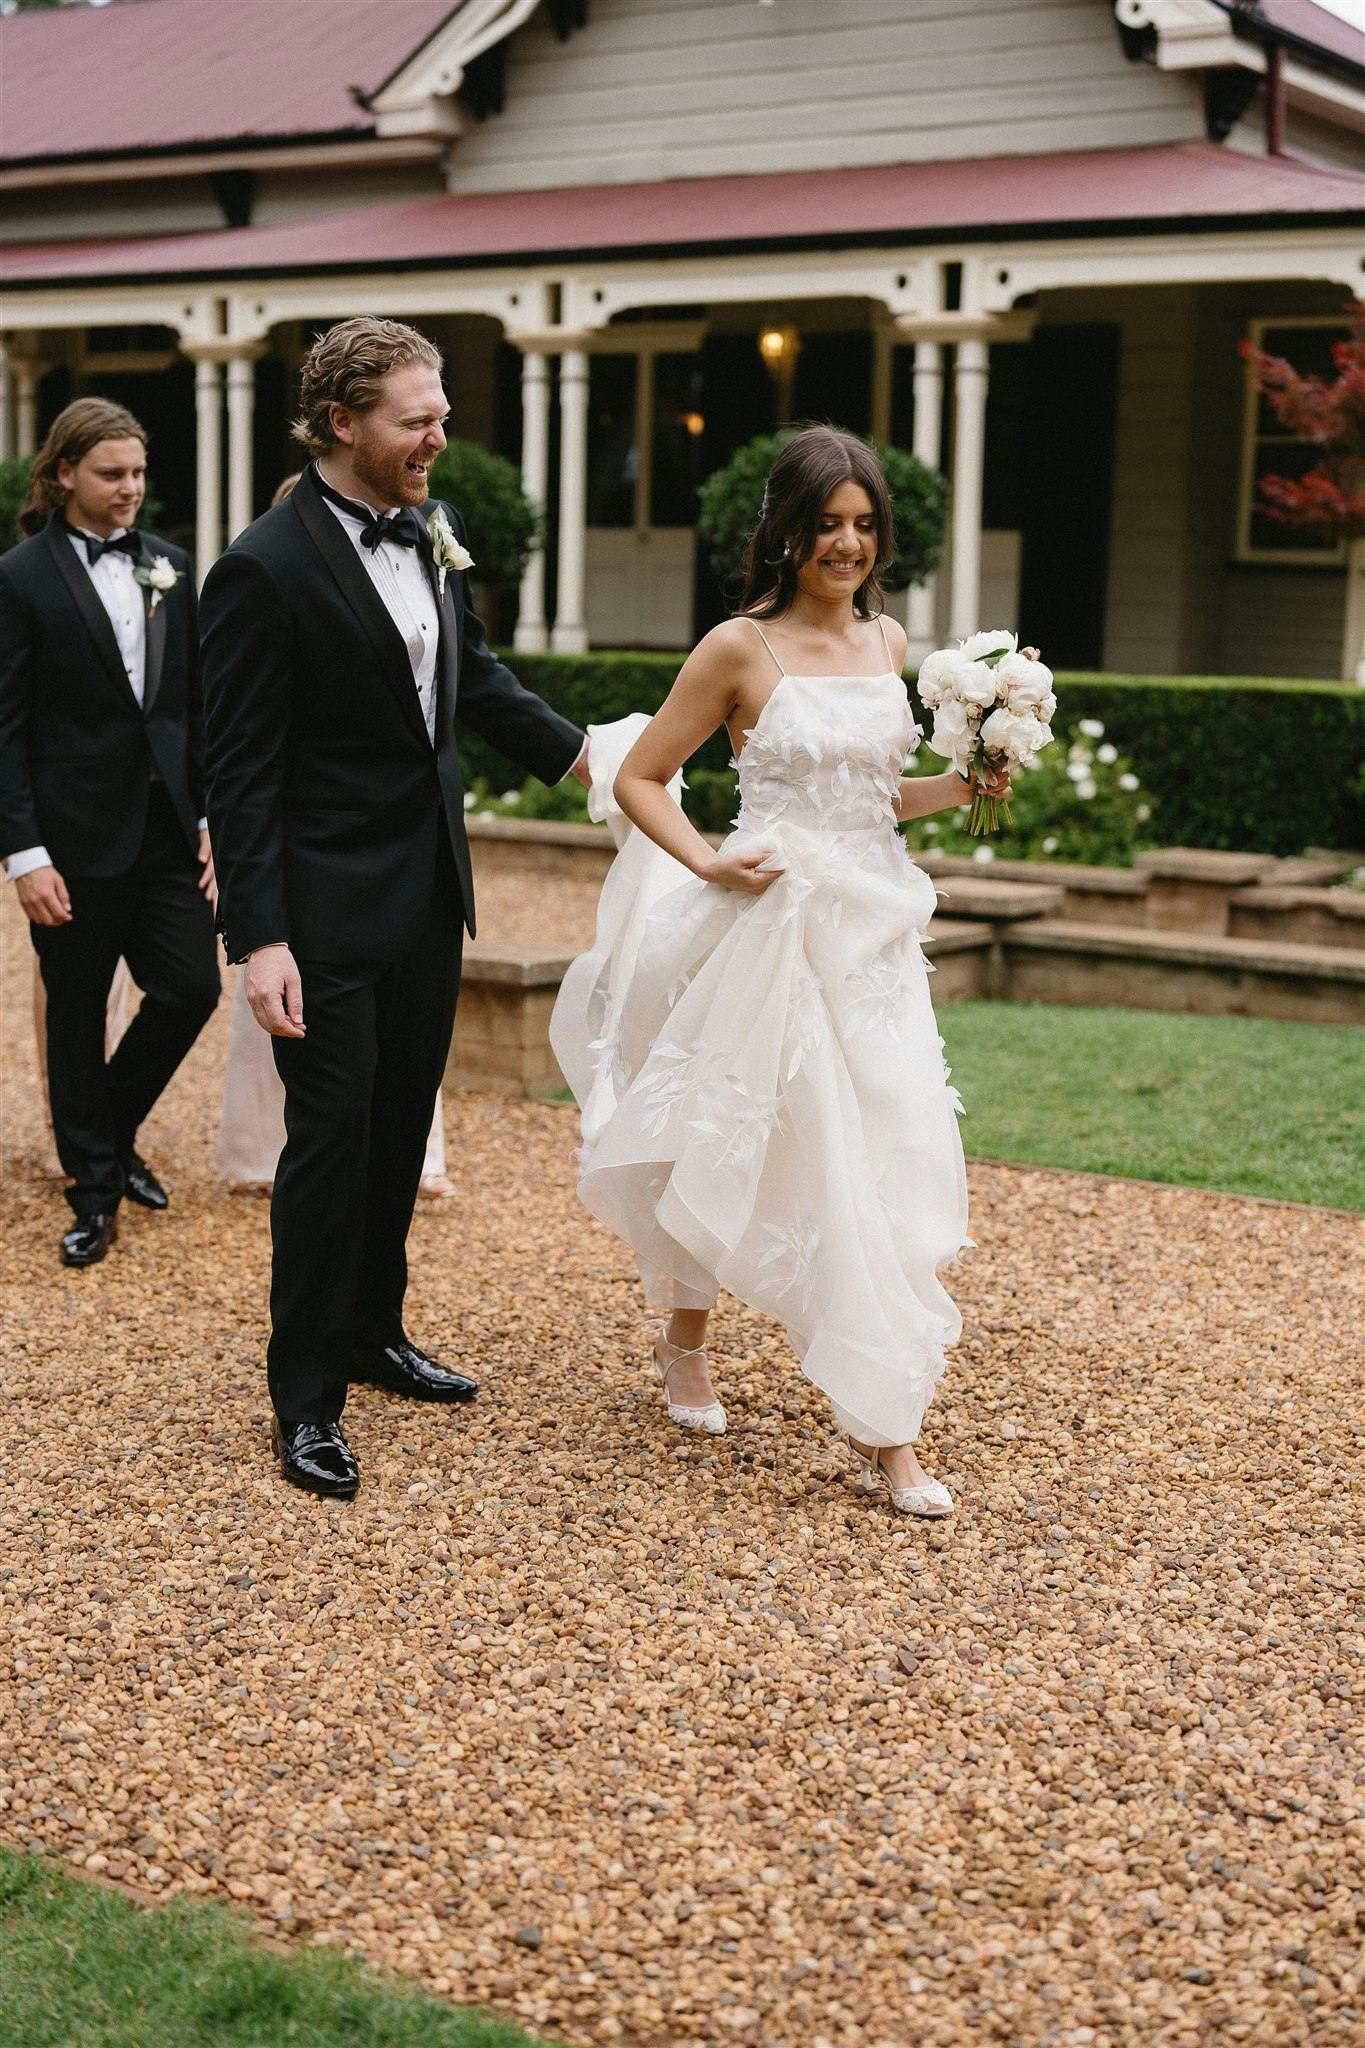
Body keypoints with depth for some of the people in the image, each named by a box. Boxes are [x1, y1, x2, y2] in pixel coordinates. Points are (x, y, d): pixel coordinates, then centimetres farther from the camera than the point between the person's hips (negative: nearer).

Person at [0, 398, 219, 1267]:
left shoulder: (172, 567, 8)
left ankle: (112, 1131, 29)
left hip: (167, 826, 5)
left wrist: (212, 816, 5)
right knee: (78, 1015, 6)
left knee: (191, 988, 3)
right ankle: (95, 1190, 21)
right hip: (77, 833, -4)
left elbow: (200, 701, 11)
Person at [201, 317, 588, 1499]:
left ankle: (376, 1332, 34)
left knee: (403, 1127, 17)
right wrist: (259, 938, -21)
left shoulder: (432, 532, 4)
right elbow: (241, 771, -17)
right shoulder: (268, 568, -18)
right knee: (332, 1137, 0)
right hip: (330, 909, -7)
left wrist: (577, 749, 8)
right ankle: (307, 1396, 13)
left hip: (430, 890, 7)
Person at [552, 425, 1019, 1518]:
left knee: (896, 1159, -2)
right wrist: (708, 864, -15)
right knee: (735, 1147, 4)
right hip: (772, 932, -5)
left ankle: (884, 1427, 5)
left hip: (874, 931, 5)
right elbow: (637, 778, -2)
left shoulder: (887, 642, 10)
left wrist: (956, 789, 5)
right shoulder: (740, 649, -7)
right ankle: (686, 1334, 32)